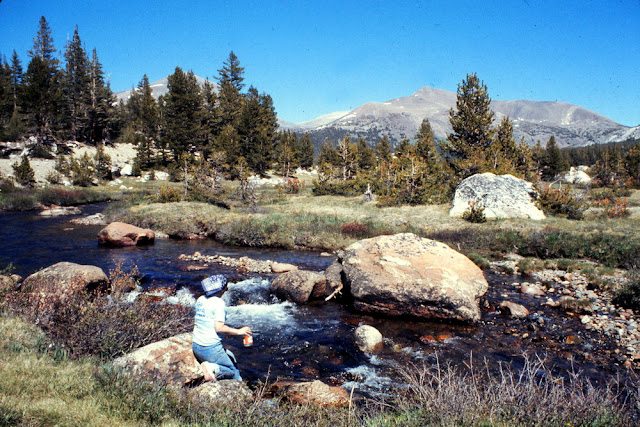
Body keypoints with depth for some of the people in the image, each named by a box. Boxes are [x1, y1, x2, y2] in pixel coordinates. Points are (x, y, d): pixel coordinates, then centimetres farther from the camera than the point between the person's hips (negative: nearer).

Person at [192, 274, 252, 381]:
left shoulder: (200, 300, 8)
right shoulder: (218, 302, -14)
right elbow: (219, 328, -19)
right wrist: (239, 331, -8)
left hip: (196, 347, 8)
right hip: (211, 348, -8)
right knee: (235, 373, 7)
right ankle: (214, 368, -20)